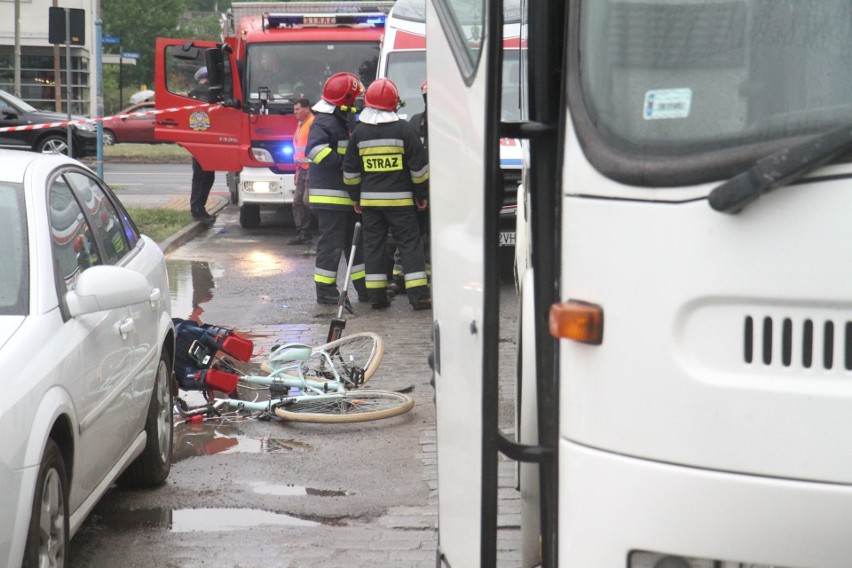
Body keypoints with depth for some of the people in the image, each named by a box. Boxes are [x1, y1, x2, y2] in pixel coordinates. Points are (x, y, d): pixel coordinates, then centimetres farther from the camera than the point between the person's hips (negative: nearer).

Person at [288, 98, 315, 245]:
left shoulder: (313, 123, -11)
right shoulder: (301, 125, 21)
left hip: (312, 169, -10)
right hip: (303, 169, 10)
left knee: (307, 200, -14)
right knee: (298, 201, 8)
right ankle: (302, 233, 12)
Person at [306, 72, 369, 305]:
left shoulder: (344, 121, 18)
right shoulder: (325, 122, -15)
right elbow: (315, 148, -32)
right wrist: (341, 163, -27)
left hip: (347, 195, 10)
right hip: (330, 195, -10)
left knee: (355, 241, 13)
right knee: (332, 242, -6)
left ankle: (365, 288, 19)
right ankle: (325, 291, 1)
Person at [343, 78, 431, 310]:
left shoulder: (359, 132, 4)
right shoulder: (404, 129, -6)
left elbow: (350, 170, 8)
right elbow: (419, 166, -5)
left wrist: (356, 196, 18)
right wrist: (422, 194, 5)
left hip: (369, 199, 3)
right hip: (400, 199, -3)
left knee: (373, 245, 8)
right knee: (410, 244, 0)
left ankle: (376, 295, 7)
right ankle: (418, 295, -5)